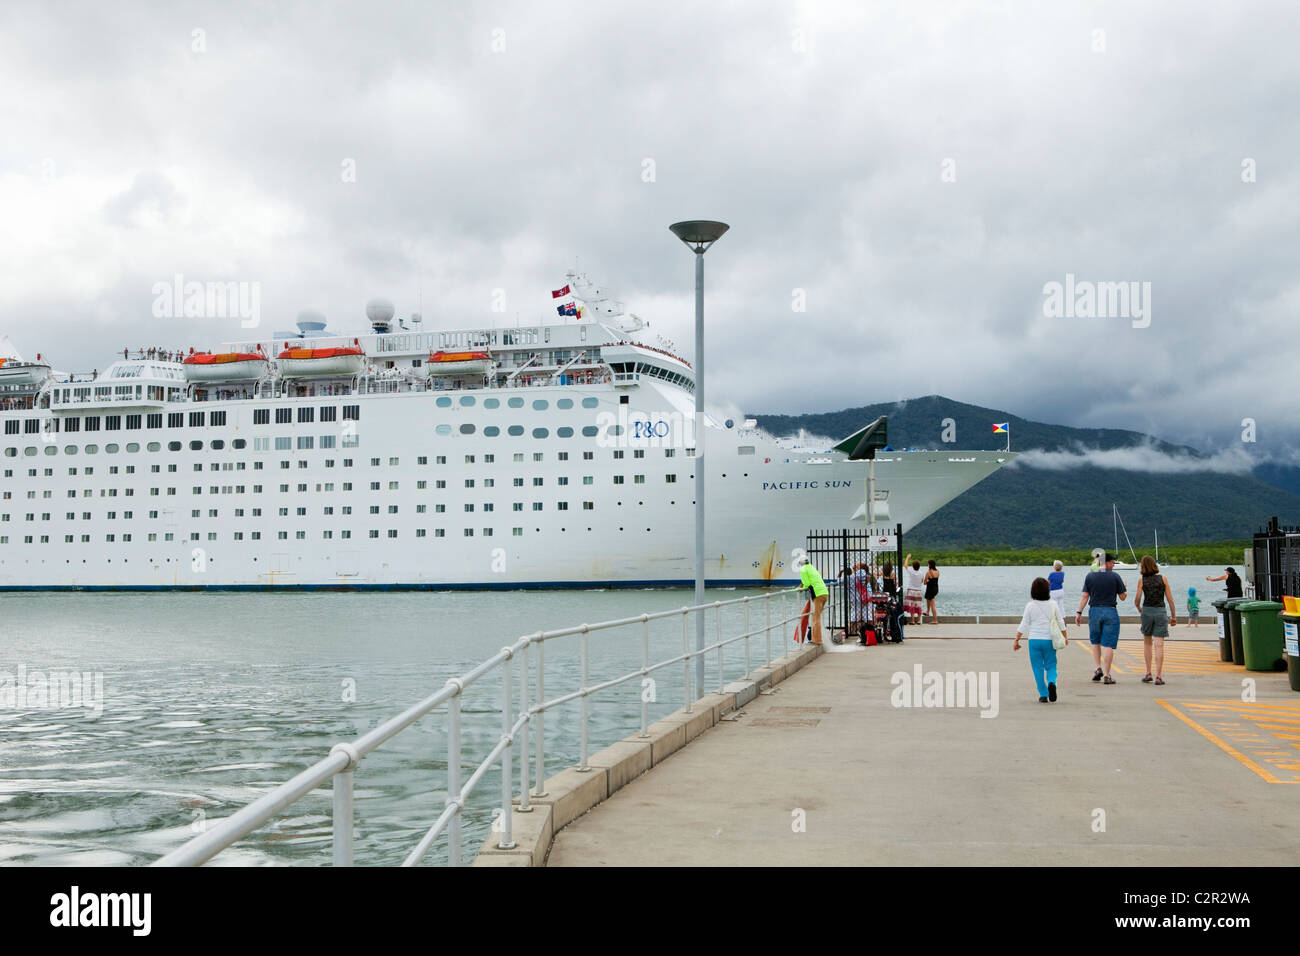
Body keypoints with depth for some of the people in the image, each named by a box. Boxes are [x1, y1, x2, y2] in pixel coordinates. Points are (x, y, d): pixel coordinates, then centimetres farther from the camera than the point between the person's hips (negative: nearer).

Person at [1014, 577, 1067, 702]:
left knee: (1038, 668, 7)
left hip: (1034, 640, -1)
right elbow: (1060, 623, 10)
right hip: (1049, 640, 1)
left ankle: (1043, 695, 5)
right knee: (1051, 666, 10)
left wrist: (1016, 641, 5)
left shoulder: (1030, 606, -5)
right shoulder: (1053, 605, 0)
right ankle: (1052, 682, -20)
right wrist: (1065, 637, 25)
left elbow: (1024, 626, -3)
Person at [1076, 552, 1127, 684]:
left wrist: (1079, 612, 3)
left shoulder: (1090, 576, 1)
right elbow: (1123, 597, 1)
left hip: (1094, 611, 2)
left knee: (1095, 641, 20)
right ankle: (1106, 675, -2)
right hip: (1110, 612, -2)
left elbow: (1085, 596, -2)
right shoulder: (1115, 577, -4)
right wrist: (1124, 587, 21)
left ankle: (1099, 668, 9)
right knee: (1108, 644, -1)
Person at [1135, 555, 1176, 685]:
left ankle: (1148, 673, 14)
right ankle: (1158, 676, -8)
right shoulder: (1163, 579, 1)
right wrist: (1173, 616, 8)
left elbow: (1137, 600, -7)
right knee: (1159, 645, -3)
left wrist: (1139, 609, 14)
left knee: (1147, 643, 18)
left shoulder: (1142, 580, -2)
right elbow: (1170, 599, 0)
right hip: (1160, 612, 0)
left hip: (1147, 611, 0)